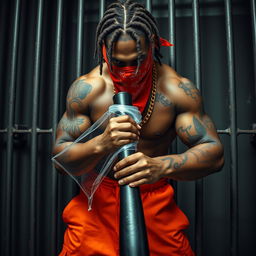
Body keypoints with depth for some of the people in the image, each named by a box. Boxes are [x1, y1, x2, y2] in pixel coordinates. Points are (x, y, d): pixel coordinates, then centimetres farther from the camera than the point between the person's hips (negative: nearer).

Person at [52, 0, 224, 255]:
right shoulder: (86, 88, -14)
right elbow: (60, 156, -13)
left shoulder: (178, 89, -16)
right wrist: (101, 144, -35)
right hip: (98, 199, 0)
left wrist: (161, 166, -37)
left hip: (155, 198, 1)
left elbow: (214, 153, -17)